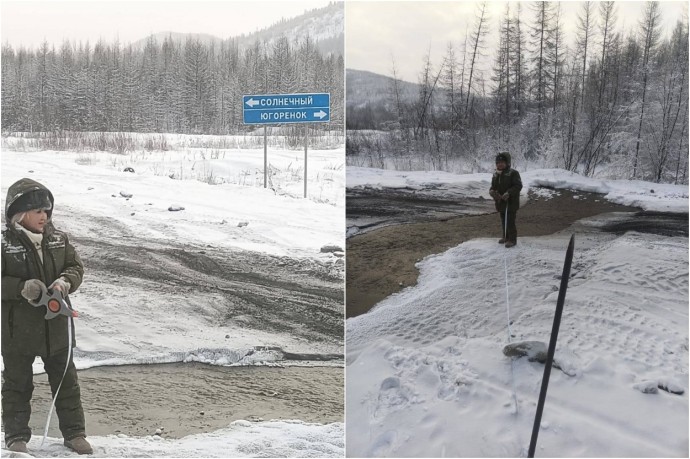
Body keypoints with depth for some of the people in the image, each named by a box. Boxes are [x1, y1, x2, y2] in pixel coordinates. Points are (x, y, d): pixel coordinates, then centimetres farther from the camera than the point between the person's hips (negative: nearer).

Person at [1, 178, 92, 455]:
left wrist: (65, 282, -17)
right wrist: (22, 288, -28)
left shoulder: (58, 239, 1)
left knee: (66, 382, 12)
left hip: (56, 326, 4)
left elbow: (76, 267, 5)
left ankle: (74, 433, 25)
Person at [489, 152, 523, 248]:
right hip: (501, 202, 7)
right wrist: (492, 191, -9)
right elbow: (493, 186, 15)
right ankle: (506, 237, 32)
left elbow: (518, 186, -18)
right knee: (503, 221, 17)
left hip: (511, 202, -7)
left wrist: (508, 193, -29)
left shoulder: (513, 173, -12)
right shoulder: (495, 174, 9)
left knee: (510, 221, -6)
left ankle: (512, 239, 3)